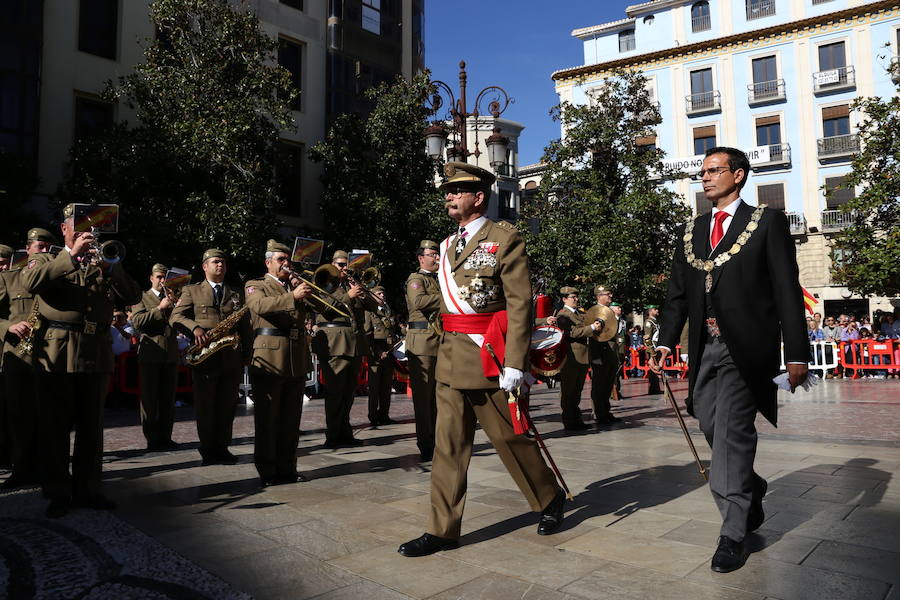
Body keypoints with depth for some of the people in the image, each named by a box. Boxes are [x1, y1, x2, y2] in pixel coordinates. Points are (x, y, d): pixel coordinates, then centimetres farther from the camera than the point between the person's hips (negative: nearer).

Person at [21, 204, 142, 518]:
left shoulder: (103, 265, 17)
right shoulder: (45, 260, 9)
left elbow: (133, 296, 2)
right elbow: (30, 283, -14)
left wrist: (108, 267, -12)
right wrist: (71, 254, -17)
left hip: (97, 354, 3)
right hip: (57, 352, -3)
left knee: (91, 426, 8)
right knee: (55, 427, 2)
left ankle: (87, 488, 18)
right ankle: (58, 492, 12)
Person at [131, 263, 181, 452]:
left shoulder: (172, 297, 20)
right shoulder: (142, 298, 7)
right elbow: (137, 321, -9)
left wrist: (174, 305, -4)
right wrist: (159, 308, -13)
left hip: (171, 354, 4)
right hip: (150, 354, -4)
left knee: (168, 399, 6)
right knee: (150, 398, -1)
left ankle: (165, 436, 12)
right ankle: (152, 439, 3)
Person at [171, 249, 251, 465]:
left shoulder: (236, 294, 19)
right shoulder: (191, 291, 11)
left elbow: (245, 326, 16)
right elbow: (175, 317, -1)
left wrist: (246, 354, 6)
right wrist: (195, 328, -21)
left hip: (232, 358, 3)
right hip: (204, 356, -3)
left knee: (227, 405, 5)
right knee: (205, 405, 2)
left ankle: (222, 447, 14)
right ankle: (207, 450, 11)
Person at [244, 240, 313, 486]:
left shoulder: (296, 284, 22)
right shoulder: (255, 286, 6)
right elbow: (261, 306, -18)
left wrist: (305, 289, -1)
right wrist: (293, 296, -30)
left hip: (297, 360, 5)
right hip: (269, 359, -5)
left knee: (291, 418, 8)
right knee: (267, 418, -2)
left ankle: (287, 468, 16)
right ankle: (267, 471, 4)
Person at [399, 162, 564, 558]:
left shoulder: (505, 239, -7)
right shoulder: (448, 245, 15)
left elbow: (520, 305, -13)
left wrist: (515, 364, -19)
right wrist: (443, 350, 15)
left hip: (489, 359, -6)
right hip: (450, 360, 7)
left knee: (510, 438, 7)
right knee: (449, 445, 8)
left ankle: (550, 499, 32)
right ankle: (442, 530, 17)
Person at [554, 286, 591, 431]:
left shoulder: (580, 312, 18)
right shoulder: (562, 315, -9)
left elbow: (584, 327, 31)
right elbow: (572, 332, -22)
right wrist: (591, 327, -22)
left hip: (582, 357, 9)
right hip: (570, 357, -9)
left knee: (577, 390, 14)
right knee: (569, 390, -2)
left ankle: (576, 420, 22)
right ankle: (569, 422, 3)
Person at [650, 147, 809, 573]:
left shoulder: (767, 222, 1)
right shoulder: (691, 232, 15)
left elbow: (787, 290, -4)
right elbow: (677, 294, 14)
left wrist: (796, 353, -10)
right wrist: (666, 342, 3)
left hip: (747, 346, -5)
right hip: (705, 346, 5)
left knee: (731, 433, -8)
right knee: (713, 427, 10)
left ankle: (733, 535, 4)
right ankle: (751, 494, 37)